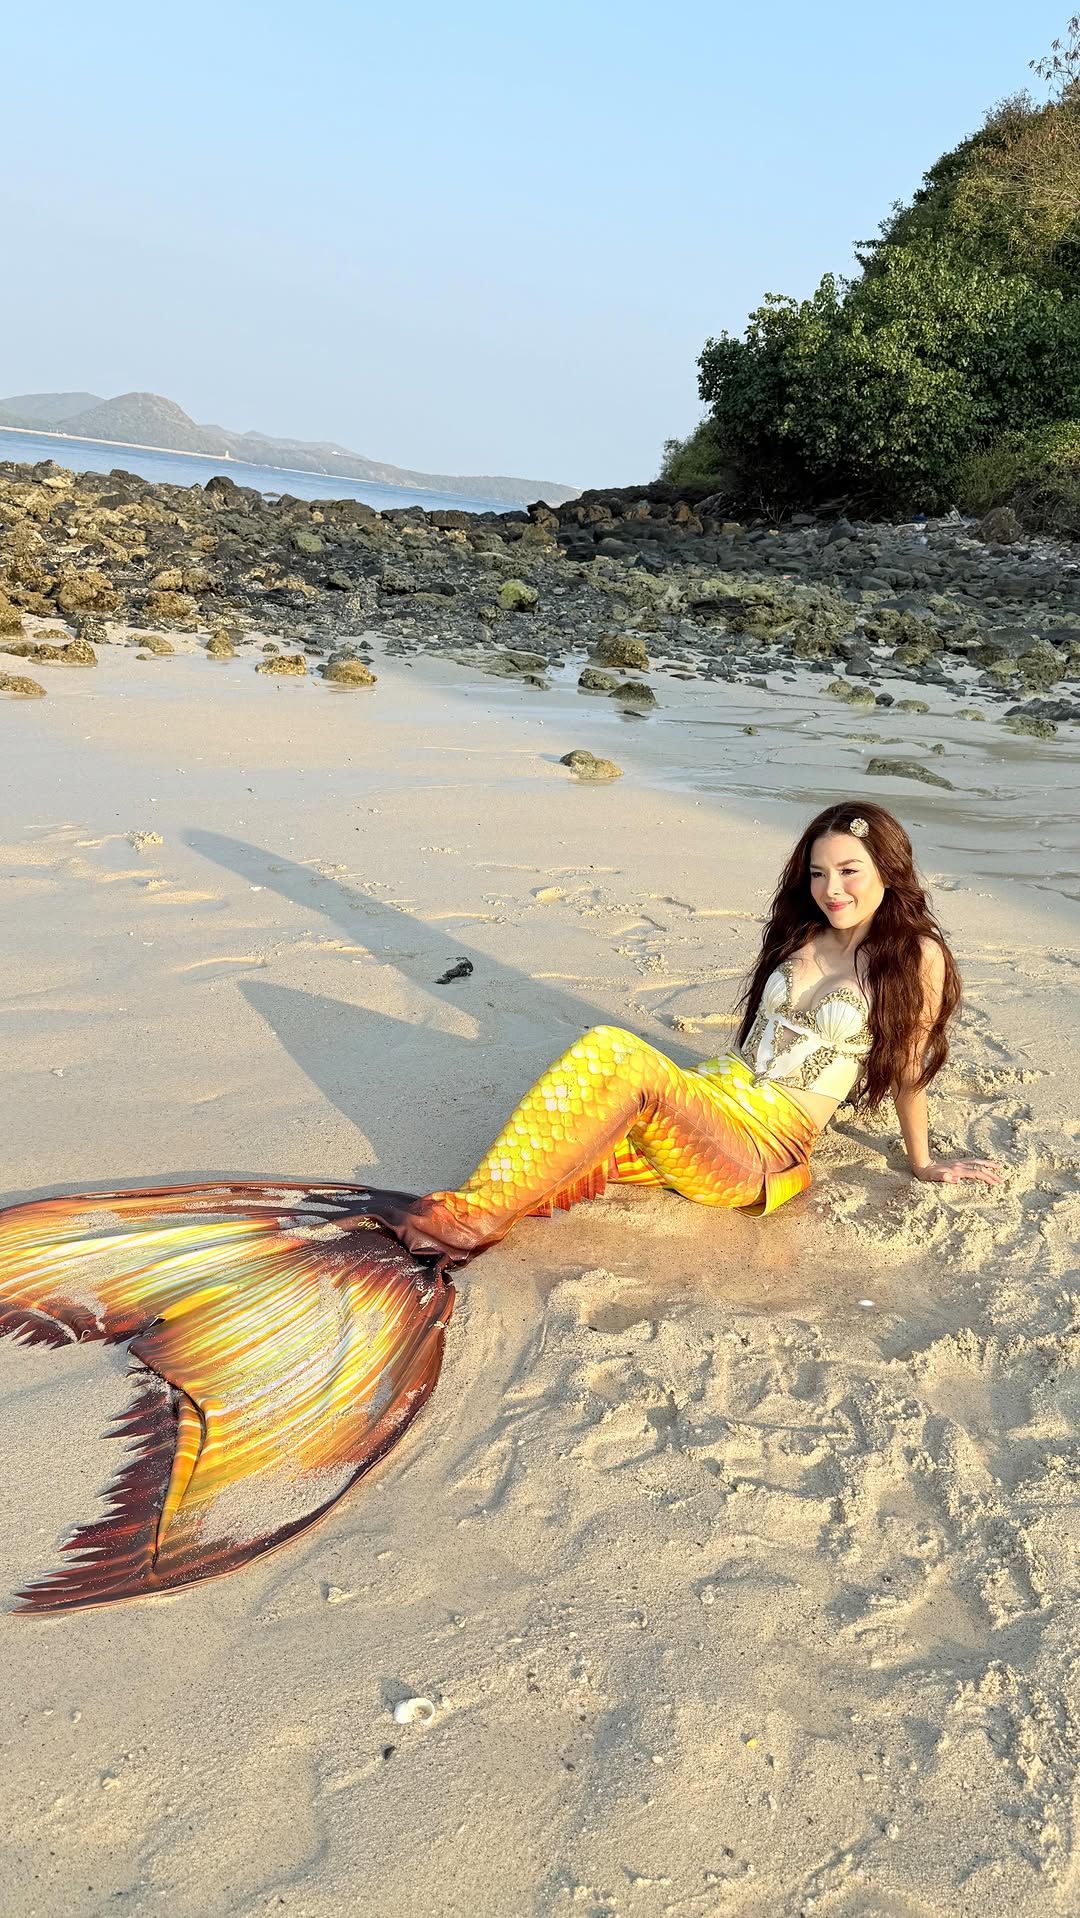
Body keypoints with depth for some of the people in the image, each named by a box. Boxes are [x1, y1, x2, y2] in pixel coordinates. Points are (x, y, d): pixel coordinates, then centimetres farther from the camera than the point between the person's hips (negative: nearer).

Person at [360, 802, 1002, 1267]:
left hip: (766, 1145, -5)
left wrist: (923, 1163, 15)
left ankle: (478, 1213, -31)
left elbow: (909, 1072, 8)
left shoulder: (916, 954, -1)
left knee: (620, 1054, -32)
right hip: (716, 1096, 5)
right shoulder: (803, 936, 16)